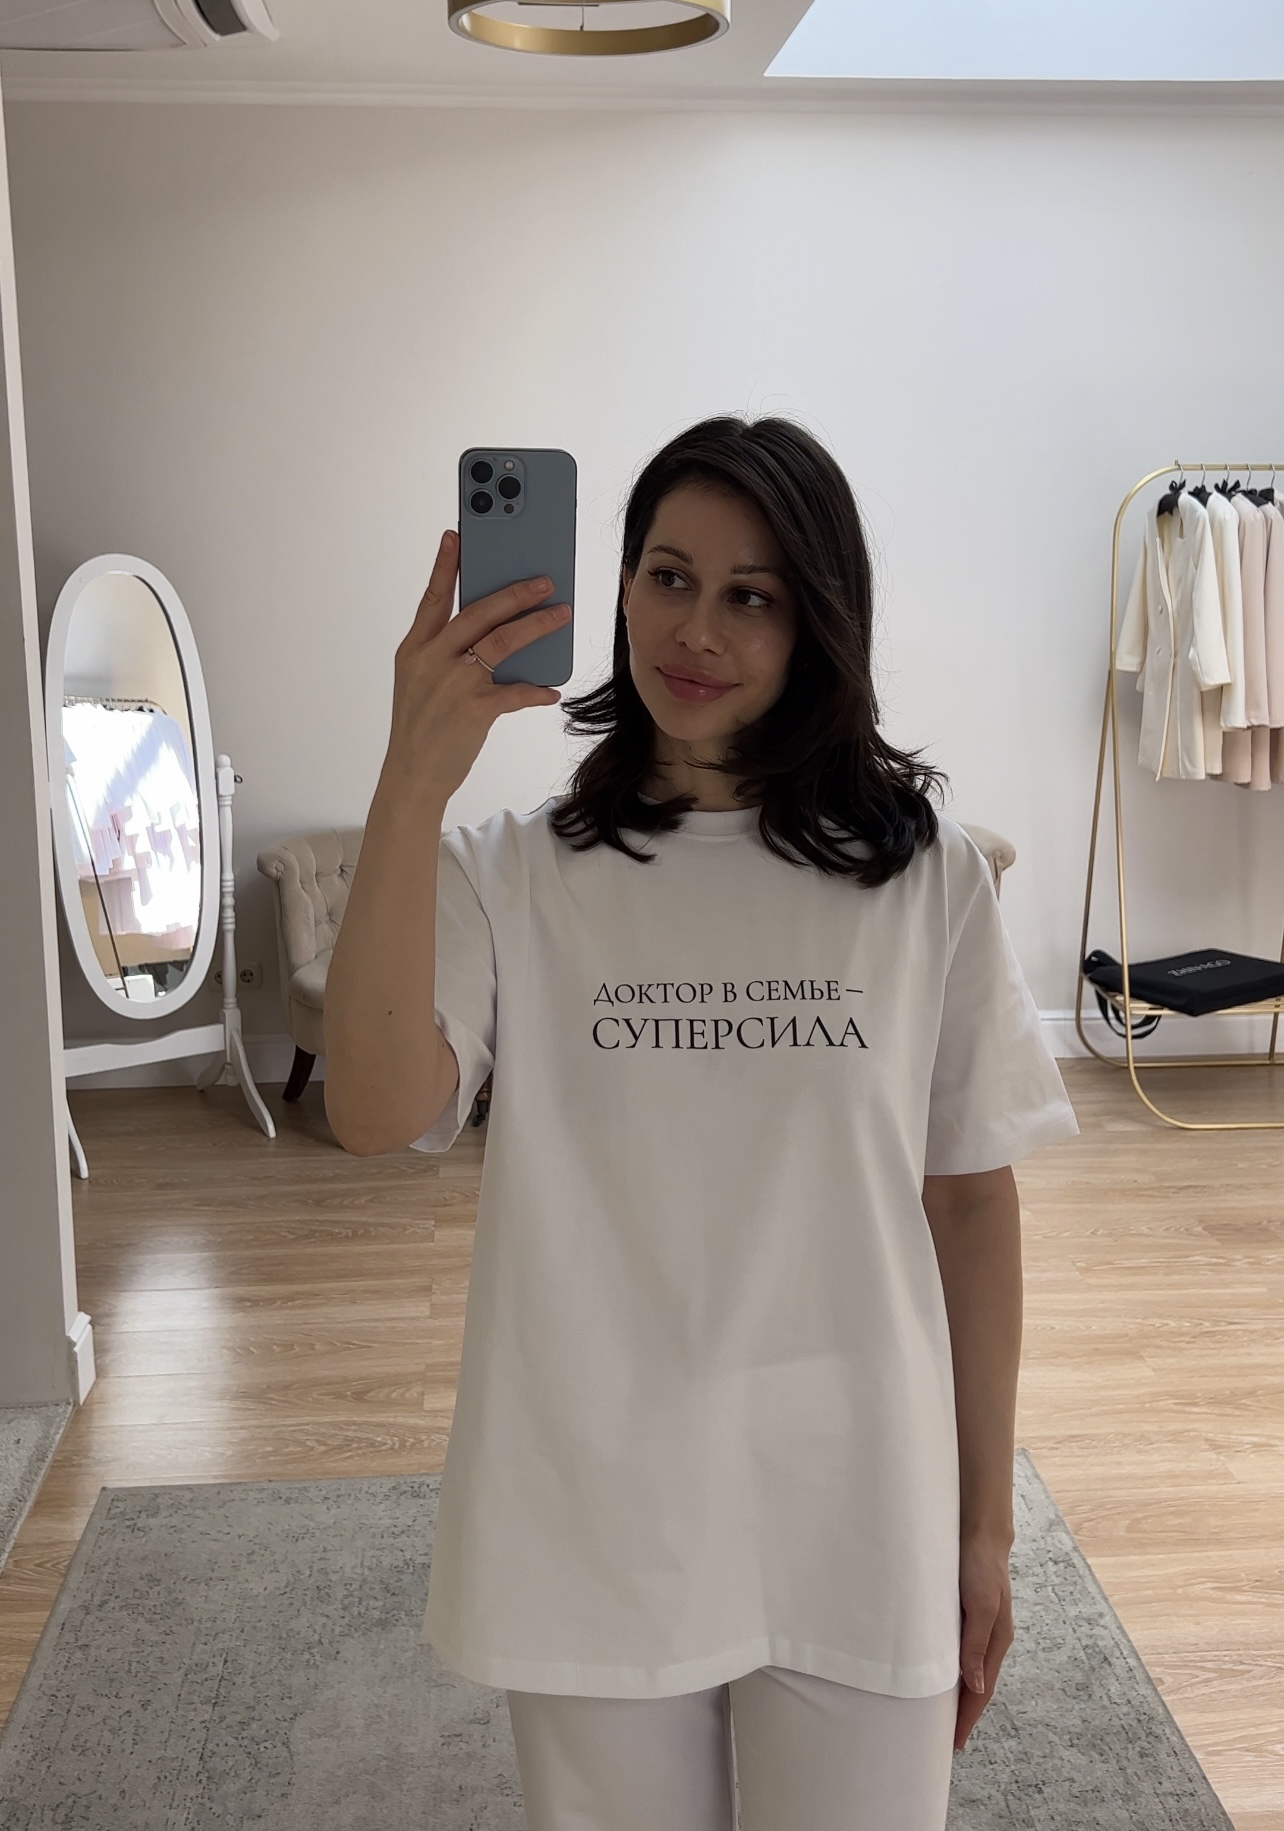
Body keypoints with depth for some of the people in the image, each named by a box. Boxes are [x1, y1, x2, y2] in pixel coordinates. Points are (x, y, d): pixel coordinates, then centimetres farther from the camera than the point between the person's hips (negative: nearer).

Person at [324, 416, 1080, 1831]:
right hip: (594, 1531, 0)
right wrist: (414, 783, -30)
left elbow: (972, 1200, 1)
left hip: (858, 1534, 0)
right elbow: (376, 1115, -21)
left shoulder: (922, 874, -4)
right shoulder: (511, 873, -5)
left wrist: (983, 1527, 5)